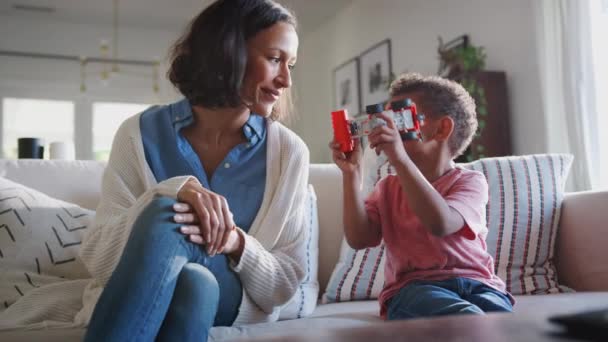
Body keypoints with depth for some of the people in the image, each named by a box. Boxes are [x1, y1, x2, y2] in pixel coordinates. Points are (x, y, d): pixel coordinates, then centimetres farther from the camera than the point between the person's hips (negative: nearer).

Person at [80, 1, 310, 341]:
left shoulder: (289, 151, -6)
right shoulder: (142, 133, -7)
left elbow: (285, 285, -3)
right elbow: (97, 260, -12)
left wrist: (236, 244, -25)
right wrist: (171, 192, -29)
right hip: (128, 302, 1)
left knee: (194, 282, -37)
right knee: (165, 216, -32)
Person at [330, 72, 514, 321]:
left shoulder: (470, 182, 5)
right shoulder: (388, 187, 17)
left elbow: (440, 224, -18)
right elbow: (358, 239, 1)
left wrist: (399, 159, -23)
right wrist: (351, 174, -5)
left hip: (476, 284, 0)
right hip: (412, 288, 1)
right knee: (465, 320, -35)